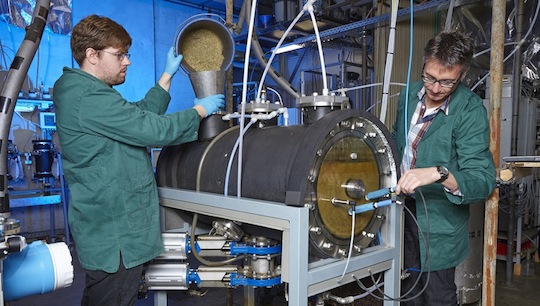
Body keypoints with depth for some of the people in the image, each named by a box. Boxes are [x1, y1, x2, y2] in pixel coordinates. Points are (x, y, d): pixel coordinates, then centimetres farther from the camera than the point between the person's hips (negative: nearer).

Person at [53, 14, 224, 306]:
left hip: (103, 227, 11)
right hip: (116, 235, -11)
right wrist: (201, 109, -7)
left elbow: (143, 115, 14)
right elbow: (155, 130, -23)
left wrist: (168, 74, 15)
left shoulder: (79, 91, 13)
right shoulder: (91, 98, -21)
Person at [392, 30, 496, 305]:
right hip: (402, 213, 5)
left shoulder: (471, 111, -19)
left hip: (439, 224, -5)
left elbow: (484, 180, -26)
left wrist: (438, 173, -42)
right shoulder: (410, 95, -1)